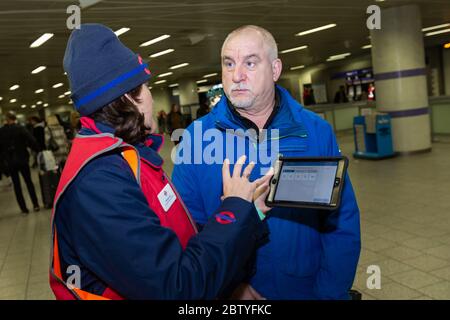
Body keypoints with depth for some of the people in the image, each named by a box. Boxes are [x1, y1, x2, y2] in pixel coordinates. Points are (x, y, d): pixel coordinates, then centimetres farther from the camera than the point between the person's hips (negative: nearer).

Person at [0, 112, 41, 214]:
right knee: (29, 182, 12)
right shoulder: (20, 128, -10)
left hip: (9, 162, 1)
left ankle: (24, 208, 10)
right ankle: (36, 205, 13)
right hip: (22, 159, -1)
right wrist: (38, 151, -5)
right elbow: (32, 141, -17)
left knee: (16, 185, 9)